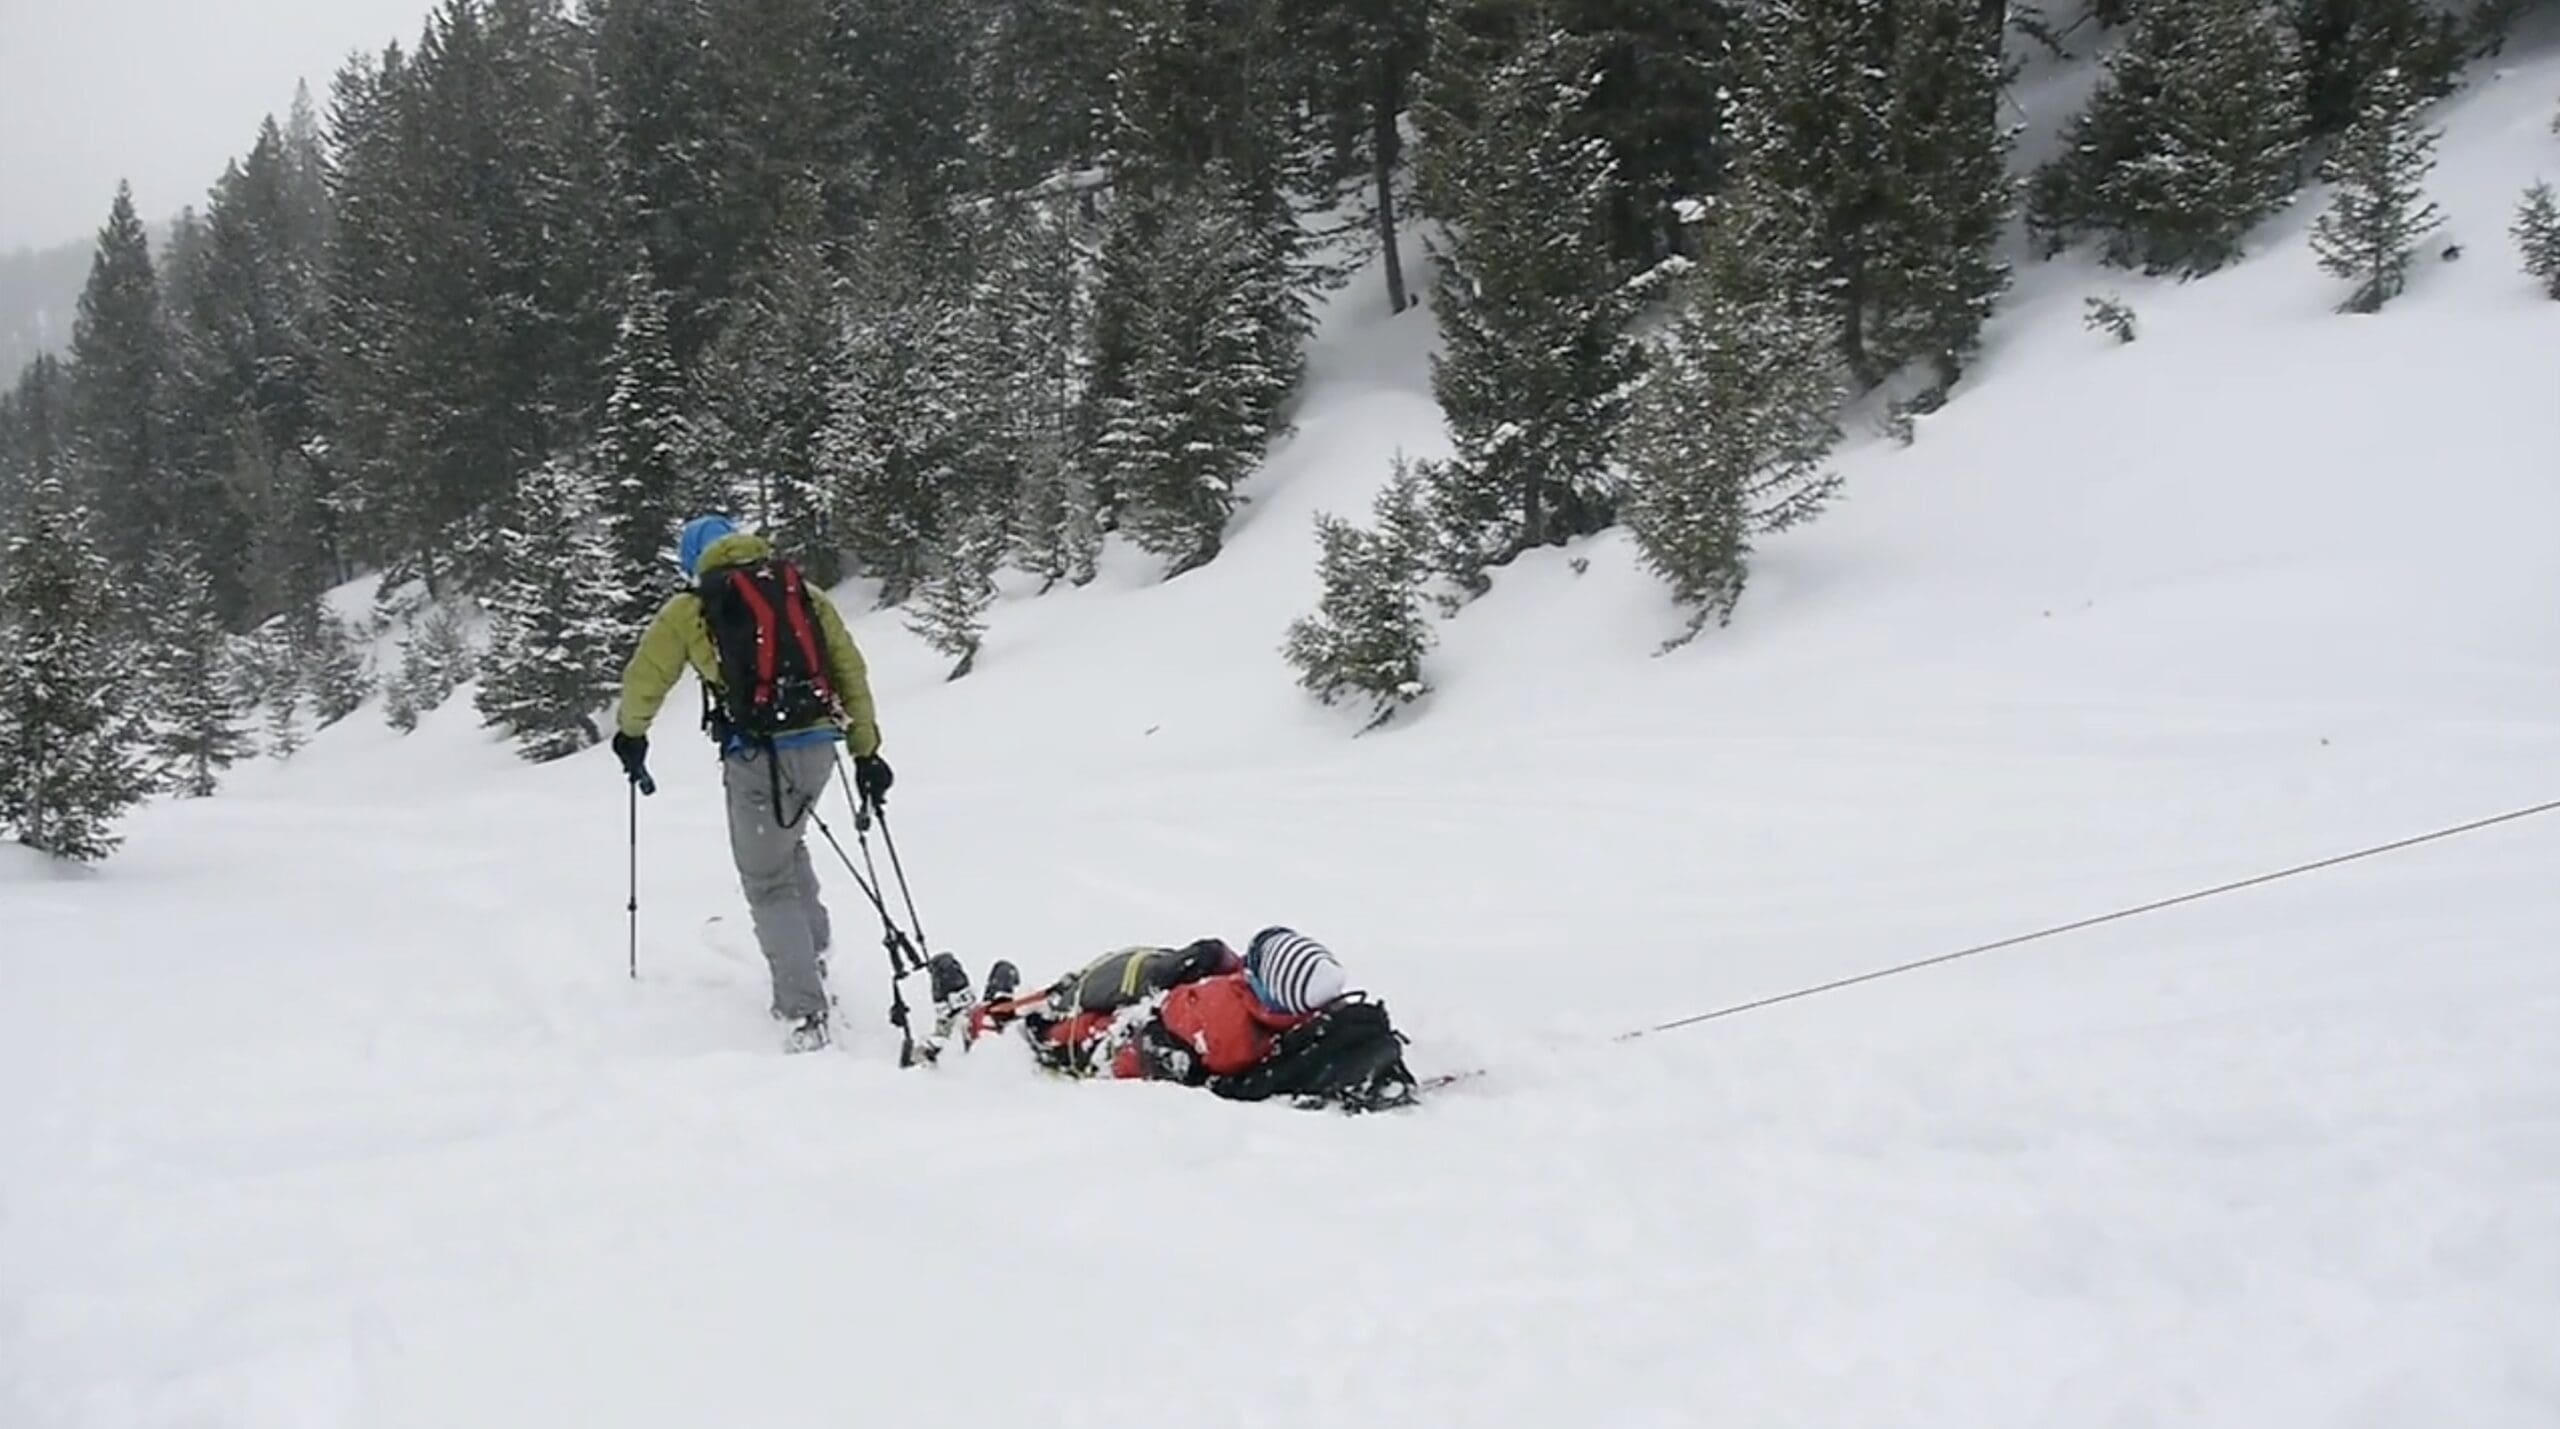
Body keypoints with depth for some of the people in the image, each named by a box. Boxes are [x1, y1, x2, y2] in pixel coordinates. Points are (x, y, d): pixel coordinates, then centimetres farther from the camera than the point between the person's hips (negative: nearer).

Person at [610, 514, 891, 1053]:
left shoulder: (689, 609, 5)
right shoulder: (806, 594, 13)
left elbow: (643, 679, 11)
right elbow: (852, 674, 12)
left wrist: (630, 734, 31)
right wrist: (866, 751, 17)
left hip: (758, 756, -4)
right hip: (819, 746, 4)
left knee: (768, 884, 3)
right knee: (786, 845, 31)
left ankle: (805, 1013, -7)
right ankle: (812, 955, 29)